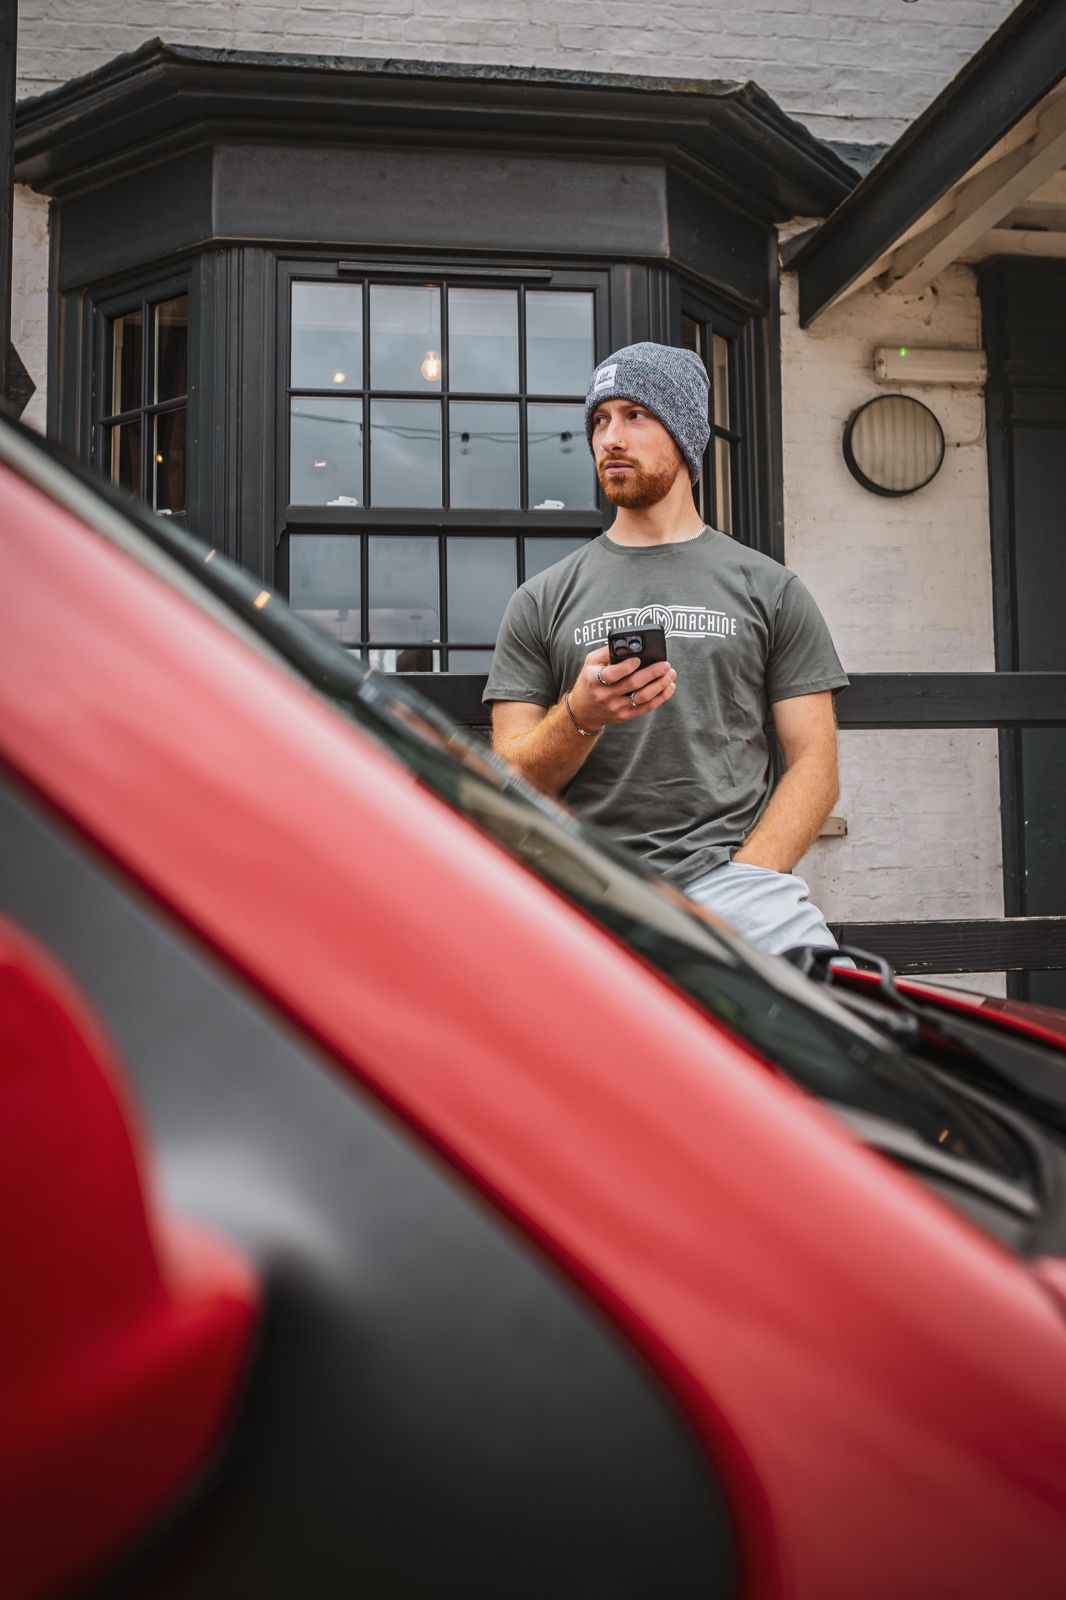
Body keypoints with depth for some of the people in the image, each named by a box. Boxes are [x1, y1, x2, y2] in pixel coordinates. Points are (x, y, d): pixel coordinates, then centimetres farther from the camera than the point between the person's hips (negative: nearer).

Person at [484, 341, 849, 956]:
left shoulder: (770, 588, 14)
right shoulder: (543, 599, 15)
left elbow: (814, 764, 8)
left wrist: (742, 881, -8)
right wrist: (579, 718, -12)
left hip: (733, 867, 0)